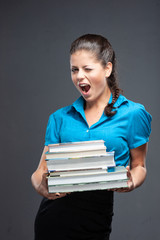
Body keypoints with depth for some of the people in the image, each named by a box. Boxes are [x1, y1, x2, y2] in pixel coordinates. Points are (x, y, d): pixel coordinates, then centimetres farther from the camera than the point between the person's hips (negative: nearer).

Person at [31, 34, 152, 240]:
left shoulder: (132, 114, -1)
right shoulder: (60, 117, 7)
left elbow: (138, 166, 6)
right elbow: (42, 169, 5)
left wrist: (130, 183, -16)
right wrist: (41, 185, -17)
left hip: (95, 220, -2)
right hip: (54, 214, 2)